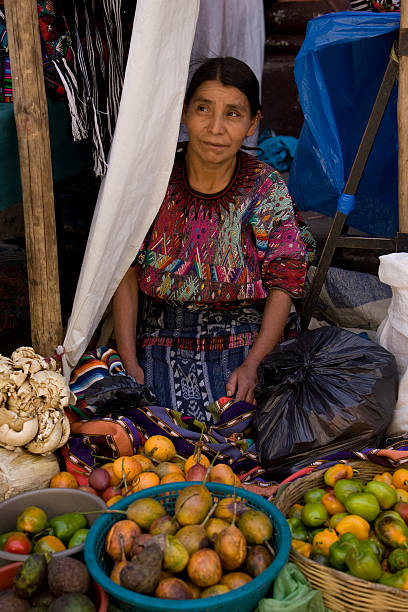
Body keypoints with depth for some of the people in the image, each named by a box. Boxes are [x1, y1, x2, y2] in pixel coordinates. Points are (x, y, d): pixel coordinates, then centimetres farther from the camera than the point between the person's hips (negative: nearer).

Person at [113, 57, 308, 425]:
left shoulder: (267, 188, -2)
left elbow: (284, 283, -3)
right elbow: (125, 274, -1)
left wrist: (252, 364, -16)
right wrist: (129, 363, -9)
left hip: (241, 338, 0)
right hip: (161, 334, 0)